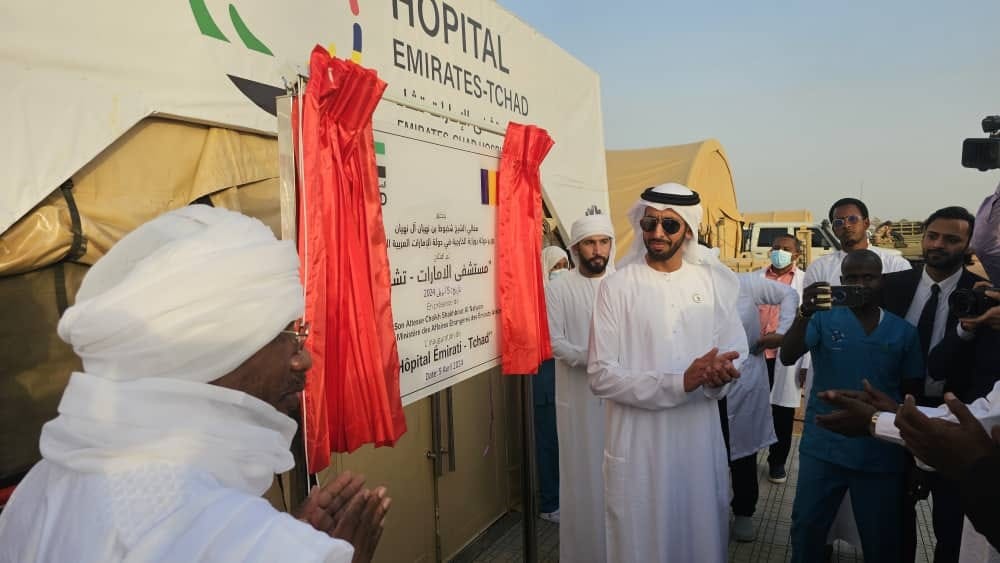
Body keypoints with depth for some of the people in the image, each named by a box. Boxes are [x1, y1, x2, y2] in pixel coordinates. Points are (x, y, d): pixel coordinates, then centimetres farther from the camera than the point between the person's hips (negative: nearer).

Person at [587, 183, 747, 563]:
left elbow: (735, 351, 7)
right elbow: (601, 376, -14)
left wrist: (720, 375, -17)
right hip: (638, 442, -3)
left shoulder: (714, 281, 3)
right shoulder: (617, 286, -10)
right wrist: (679, 383, -23)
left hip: (700, 438, 4)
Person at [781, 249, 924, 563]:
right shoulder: (824, 319, -4)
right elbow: (787, 358, -18)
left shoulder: (904, 331, 1)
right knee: (807, 527, 10)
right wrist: (804, 313, -34)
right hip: (823, 448, -1)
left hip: (882, 454, 2)